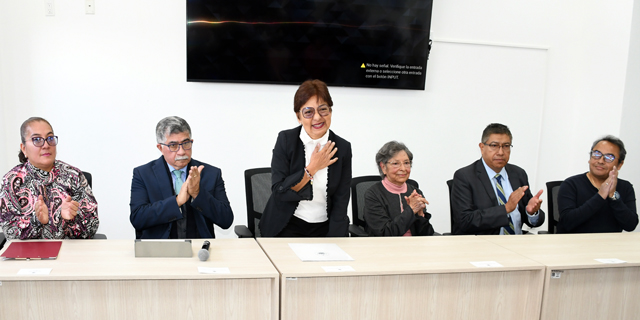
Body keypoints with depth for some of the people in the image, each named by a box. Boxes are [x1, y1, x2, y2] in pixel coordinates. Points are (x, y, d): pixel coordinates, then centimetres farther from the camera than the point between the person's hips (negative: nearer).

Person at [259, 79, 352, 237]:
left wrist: (332, 244, -10)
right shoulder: (286, 140, -4)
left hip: (325, 228, 2)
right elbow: (278, 192, -9)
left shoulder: (343, 147, 1)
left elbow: (340, 203, 0)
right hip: (287, 225, -2)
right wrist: (312, 168, -14)